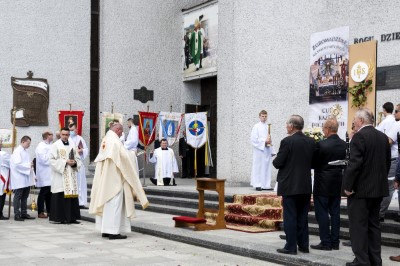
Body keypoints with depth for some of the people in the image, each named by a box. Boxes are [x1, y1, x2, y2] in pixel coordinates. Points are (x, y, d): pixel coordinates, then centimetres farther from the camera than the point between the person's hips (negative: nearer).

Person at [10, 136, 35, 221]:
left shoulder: (26, 151, 13)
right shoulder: (17, 151, -10)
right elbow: (17, 164, -19)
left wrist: (33, 176, 14)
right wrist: (28, 165, -14)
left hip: (27, 179, 8)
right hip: (20, 179, -8)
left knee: (25, 197, 12)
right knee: (18, 196, -1)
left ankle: (24, 213, 18)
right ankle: (17, 214, 3)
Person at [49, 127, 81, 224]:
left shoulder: (72, 145, 13)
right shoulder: (55, 145, -1)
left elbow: (78, 159, 15)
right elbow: (52, 160, -9)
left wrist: (74, 163, -7)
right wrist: (65, 162, -14)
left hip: (71, 176, 5)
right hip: (60, 176, -5)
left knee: (72, 195, 3)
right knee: (60, 197, -7)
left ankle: (71, 217, 8)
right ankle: (58, 218, -2)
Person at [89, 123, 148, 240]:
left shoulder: (104, 141, 11)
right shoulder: (115, 141, -15)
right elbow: (125, 159, -13)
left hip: (104, 179, 9)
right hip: (114, 179, -9)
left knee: (105, 203, 11)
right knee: (115, 204, -6)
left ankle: (105, 230, 15)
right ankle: (113, 231, -7)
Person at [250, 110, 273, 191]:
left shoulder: (268, 126, 13)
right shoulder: (256, 126, -2)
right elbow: (253, 139, -7)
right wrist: (264, 141, -12)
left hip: (267, 150, 5)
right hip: (259, 150, -5)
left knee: (267, 167, 5)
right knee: (258, 167, -3)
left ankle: (266, 185, 8)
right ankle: (257, 185, 0)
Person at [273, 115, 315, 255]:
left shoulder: (287, 141, -15)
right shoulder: (311, 142, 4)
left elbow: (278, 163, -13)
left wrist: (275, 161, 8)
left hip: (290, 185, -6)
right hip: (305, 186, 6)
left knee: (290, 217, 0)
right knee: (303, 216, 13)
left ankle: (291, 246, 2)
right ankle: (304, 245, 17)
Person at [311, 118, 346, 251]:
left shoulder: (321, 145, -18)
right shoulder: (344, 145, 1)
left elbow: (313, 163, -11)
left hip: (323, 185, -6)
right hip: (337, 184, 6)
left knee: (322, 213, 1)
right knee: (335, 213, 11)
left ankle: (325, 243, 3)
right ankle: (335, 242, 16)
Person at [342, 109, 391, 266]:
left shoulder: (359, 136, -15)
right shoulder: (383, 137, 9)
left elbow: (355, 163, -21)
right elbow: (387, 162, 13)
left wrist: (348, 186, -14)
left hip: (361, 188, -8)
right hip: (378, 188, 8)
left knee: (358, 225, -1)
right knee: (373, 224, 14)